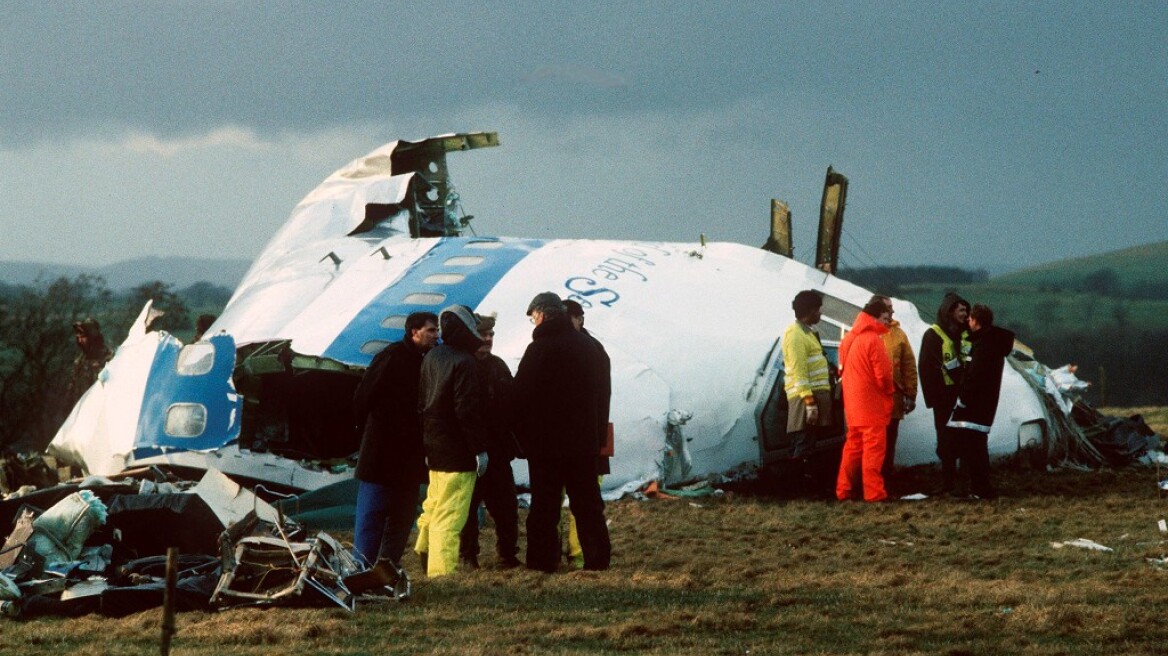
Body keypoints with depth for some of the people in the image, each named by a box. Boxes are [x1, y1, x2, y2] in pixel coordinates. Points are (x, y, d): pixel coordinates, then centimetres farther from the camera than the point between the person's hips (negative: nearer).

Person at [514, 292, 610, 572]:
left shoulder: (539, 349, -14)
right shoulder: (586, 345, 7)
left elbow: (522, 397, -12)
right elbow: (599, 393, 13)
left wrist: (524, 436, 1)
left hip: (546, 442, -5)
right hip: (584, 440, 5)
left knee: (544, 503, 0)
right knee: (587, 502, 10)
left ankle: (542, 560, 0)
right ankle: (597, 557, 9)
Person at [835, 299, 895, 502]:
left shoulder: (848, 339, 10)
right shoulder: (873, 339, -15)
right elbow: (883, 374, -16)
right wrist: (889, 390, 3)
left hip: (853, 404, 8)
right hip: (872, 404, -8)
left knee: (853, 446, 14)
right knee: (874, 448, -5)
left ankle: (844, 490, 15)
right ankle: (874, 492, -6)